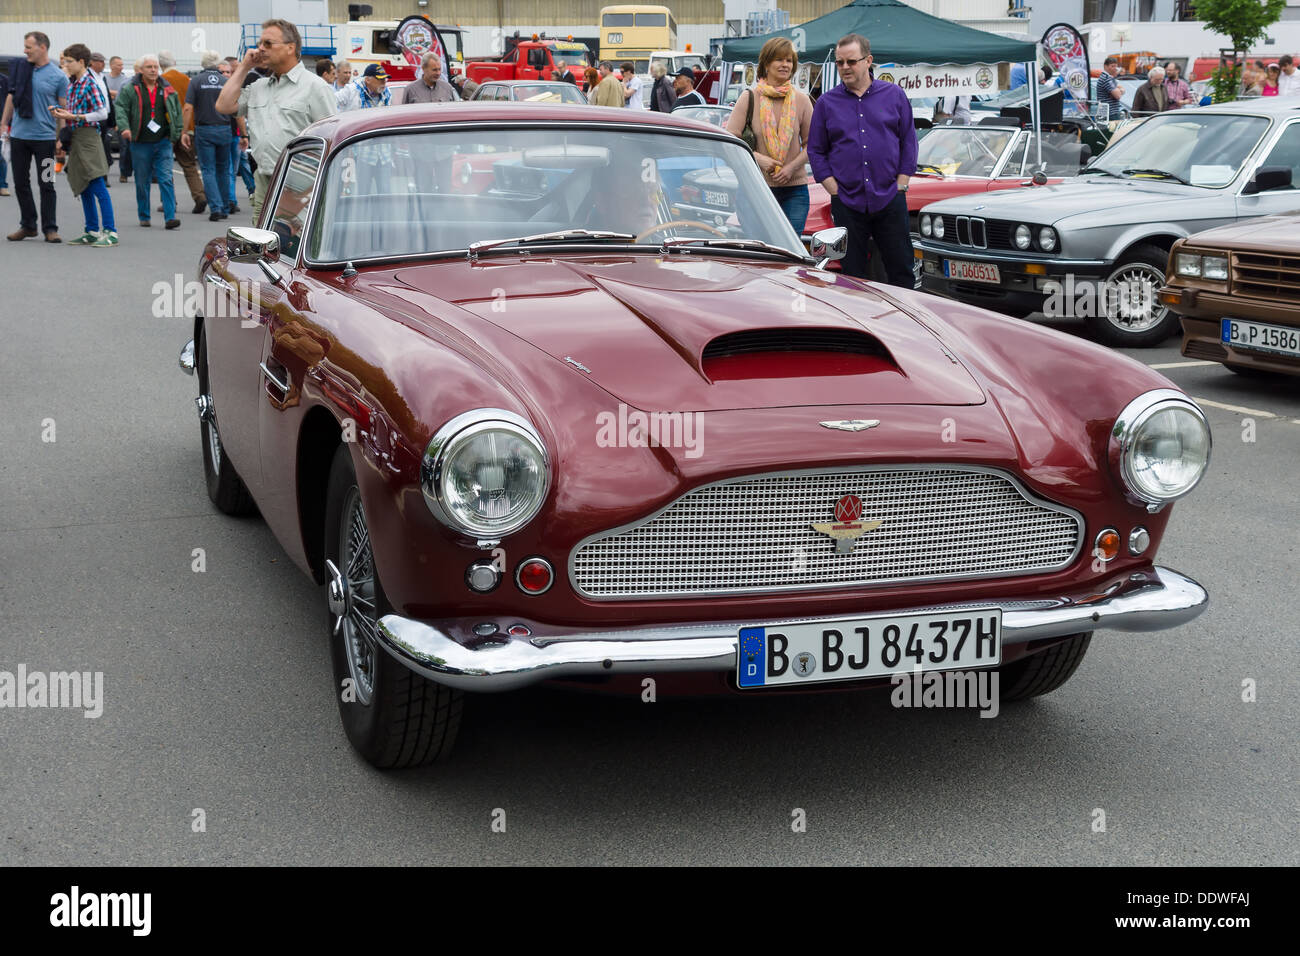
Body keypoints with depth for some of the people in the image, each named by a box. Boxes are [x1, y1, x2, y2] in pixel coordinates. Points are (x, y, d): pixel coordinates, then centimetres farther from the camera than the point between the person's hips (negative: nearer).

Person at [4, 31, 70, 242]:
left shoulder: (58, 76, -4)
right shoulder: (20, 67, 6)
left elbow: (64, 109, -2)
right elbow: (11, 97, 15)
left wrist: (62, 139, -7)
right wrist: (4, 123, 12)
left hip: (45, 137, -4)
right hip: (18, 135, 4)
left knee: (46, 184, 0)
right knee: (20, 183, 9)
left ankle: (50, 229, 7)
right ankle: (28, 226, 19)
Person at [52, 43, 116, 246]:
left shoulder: (90, 84, -11)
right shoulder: (72, 84, 14)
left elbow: (102, 114, -17)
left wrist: (73, 116, -17)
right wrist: (62, 113, 4)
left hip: (88, 136, -9)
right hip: (75, 139, 9)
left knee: (99, 187, -10)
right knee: (83, 189, 12)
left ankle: (111, 232, -10)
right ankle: (92, 232, 18)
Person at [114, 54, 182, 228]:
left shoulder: (168, 89, 8)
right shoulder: (130, 89, 0)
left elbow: (178, 112, 15)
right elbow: (120, 108, -3)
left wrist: (178, 132, 8)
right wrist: (124, 127, -18)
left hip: (163, 142, 1)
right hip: (140, 143, -1)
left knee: (166, 179, -7)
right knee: (142, 182, 7)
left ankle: (170, 217, -10)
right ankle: (143, 217, 21)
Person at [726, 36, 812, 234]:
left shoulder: (801, 100, 6)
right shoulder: (749, 98, 1)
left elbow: (811, 143, 8)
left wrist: (792, 167, -9)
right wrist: (759, 159, -15)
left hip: (794, 190, 1)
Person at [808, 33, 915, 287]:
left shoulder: (894, 95, 6)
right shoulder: (826, 102, 6)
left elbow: (908, 142, 9)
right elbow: (816, 151, 8)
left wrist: (901, 184, 0)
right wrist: (834, 189, -3)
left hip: (890, 201, 0)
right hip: (847, 204, 0)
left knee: (901, 271, 2)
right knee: (852, 276, 5)